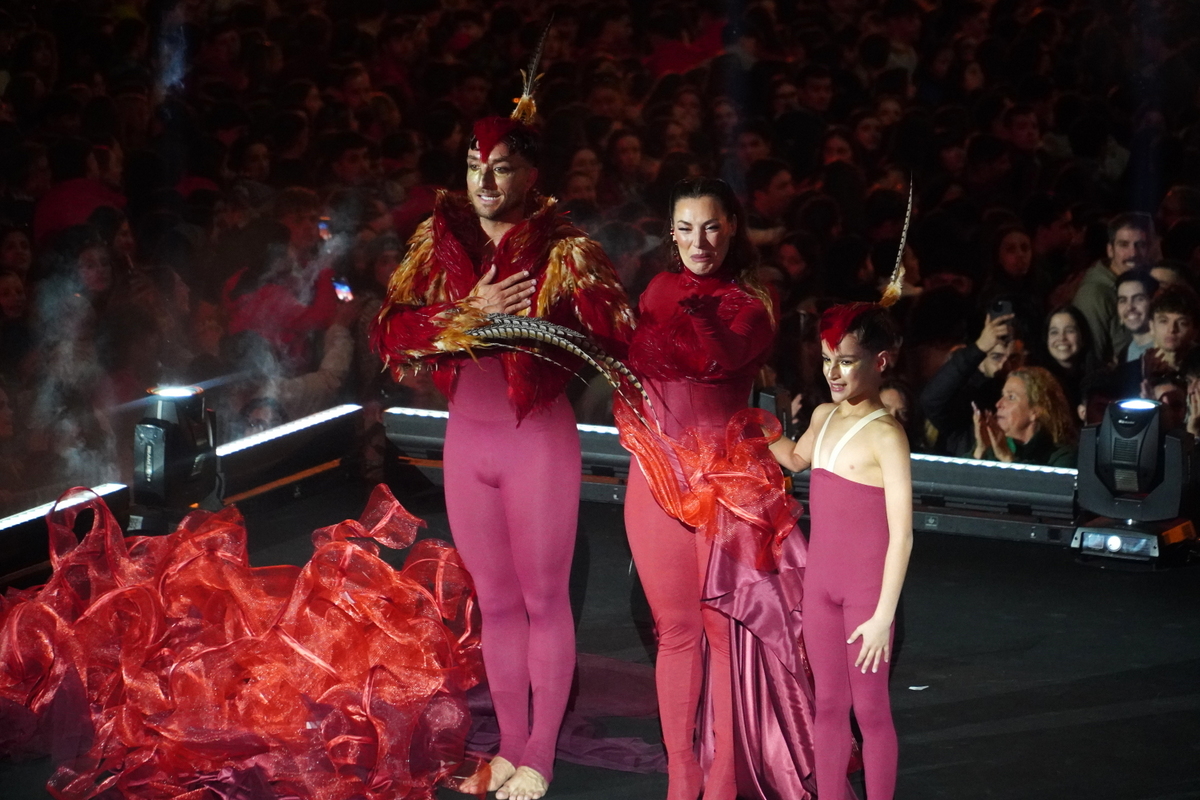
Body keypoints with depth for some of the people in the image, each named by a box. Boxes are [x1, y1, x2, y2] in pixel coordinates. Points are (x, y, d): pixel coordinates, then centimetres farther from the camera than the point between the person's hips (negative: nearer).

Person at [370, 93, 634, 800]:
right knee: (496, 601, 15)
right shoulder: (440, 241, 1)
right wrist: (472, 314, -18)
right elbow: (390, 332, -7)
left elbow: (613, 334, -23)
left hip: (539, 441, -5)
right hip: (466, 441, 5)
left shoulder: (563, 250, -12)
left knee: (544, 601, 6)